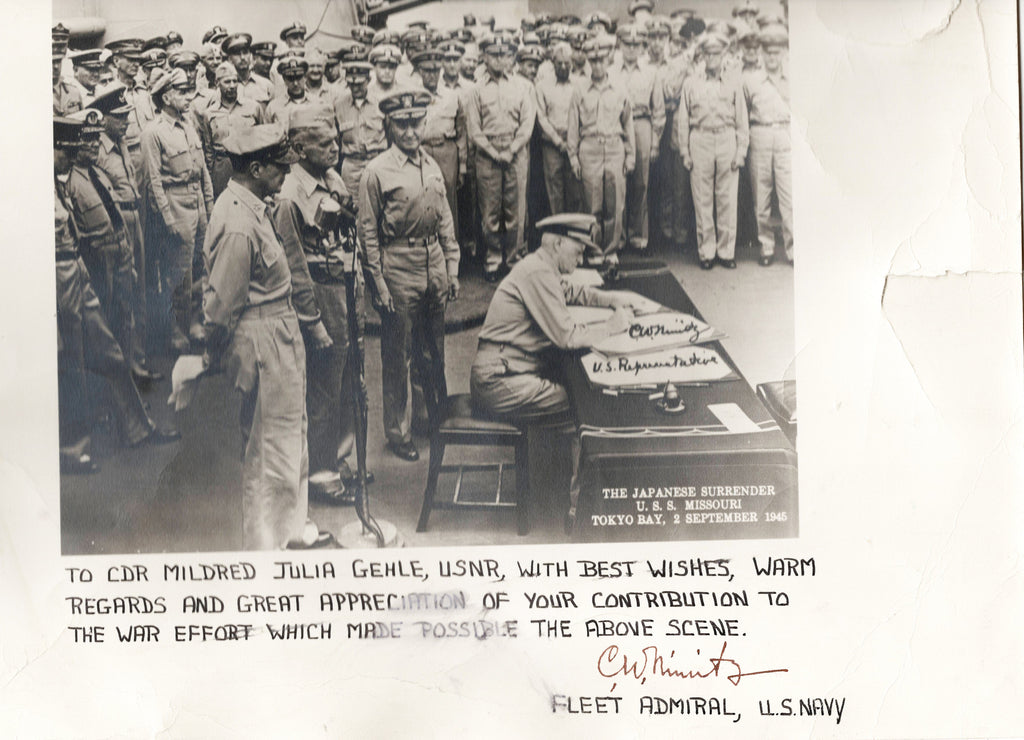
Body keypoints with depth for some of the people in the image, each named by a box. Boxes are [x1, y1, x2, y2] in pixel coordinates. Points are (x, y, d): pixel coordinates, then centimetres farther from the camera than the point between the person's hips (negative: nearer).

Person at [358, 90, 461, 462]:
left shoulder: (432, 166, 8)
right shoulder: (377, 172, -9)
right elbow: (368, 232, -8)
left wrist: (452, 268, 11)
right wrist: (378, 284, -11)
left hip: (434, 267, 6)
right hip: (399, 270, -5)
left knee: (432, 351, 17)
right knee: (396, 356, 3)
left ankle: (432, 415, 35)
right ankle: (397, 432, 16)